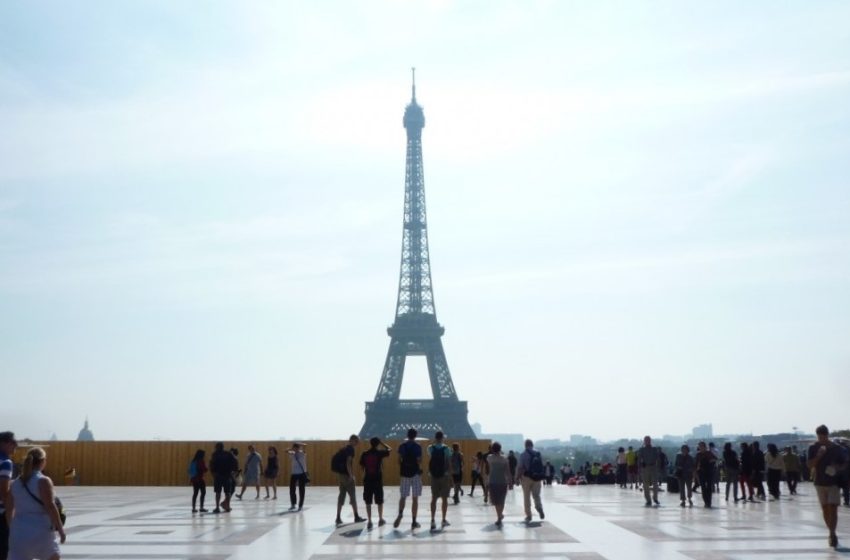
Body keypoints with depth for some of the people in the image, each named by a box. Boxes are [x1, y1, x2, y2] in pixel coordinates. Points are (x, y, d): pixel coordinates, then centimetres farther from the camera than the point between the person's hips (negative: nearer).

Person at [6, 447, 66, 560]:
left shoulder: (15, 484, 10)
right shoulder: (43, 481, -8)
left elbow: (9, 510, 13)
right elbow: (50, 507, -14)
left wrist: (12, 529, 25)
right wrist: (60, 529, -9)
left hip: (19, 532, 4)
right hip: (40, 532, -4)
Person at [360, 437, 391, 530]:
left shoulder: (364, 454, -1)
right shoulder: (379, 453, -5)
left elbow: (362, 466, 3)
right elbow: (389, 449, 11)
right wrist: (381, 442, 16)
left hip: (367, 480, 1)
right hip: (378, 479, -1)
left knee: (368, 502, 5)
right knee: (379, 501, 14)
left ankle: (369, 521, 1)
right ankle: (380, 519, 24)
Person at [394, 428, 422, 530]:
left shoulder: (402, 446, 2)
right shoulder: (417, 447, -8)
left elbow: (399, 460, 4)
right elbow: (419, 461, -11)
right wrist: (420, 470, 7)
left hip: (404, 473, 3)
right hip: (415, 473, -3)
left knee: (403, 497, 13)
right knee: (415, 498, 3)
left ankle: (400, 514, -12)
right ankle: (414, 522, 3)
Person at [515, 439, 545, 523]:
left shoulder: (524, 454, -8)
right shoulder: (539, 454, 4)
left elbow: (520, 467, -11)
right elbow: (542, 466, 5)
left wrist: (518, 477, -2)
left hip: (527, 477, -3)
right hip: (537, 478, 3)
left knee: (527, 497, 8)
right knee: (536, 495, 15)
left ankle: (528, 516, 8)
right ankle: (539, 508, -13)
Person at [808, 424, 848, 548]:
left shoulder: (837, 448, -2)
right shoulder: (813, 448, 0)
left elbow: (845, 465, 5)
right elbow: (810, 464, -4)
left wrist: (837, 468, -16)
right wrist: (818, 456, -19)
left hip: (834, 482, -2)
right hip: (820, 482, 2)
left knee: (833, 509, -11)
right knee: (825, 509, 7)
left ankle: (832, 534, -13)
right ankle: (832, 534, 19)